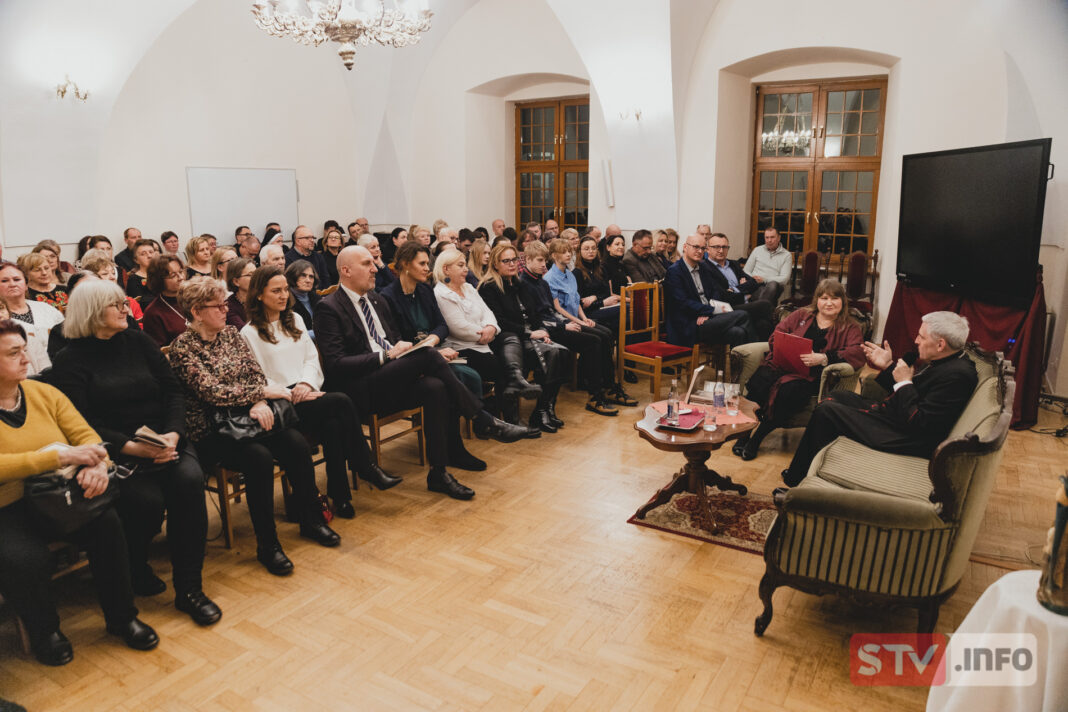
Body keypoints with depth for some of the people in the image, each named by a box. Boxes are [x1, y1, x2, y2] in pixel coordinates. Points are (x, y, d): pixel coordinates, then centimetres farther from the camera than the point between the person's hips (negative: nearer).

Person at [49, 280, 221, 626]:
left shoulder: (139, 341, 11)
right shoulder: (70, 360, -1)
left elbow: (172, 390, 7)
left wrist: (173, 434, -11)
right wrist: (131, 447, -23)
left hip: (163, 439, 3)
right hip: (114, 451, -3)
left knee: (189, 480, -26)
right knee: (147, 500, -28)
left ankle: (189, 588, -16)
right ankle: (135, 568, 9)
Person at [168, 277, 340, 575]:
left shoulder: (231, 334, 11)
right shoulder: (183, 347, -8)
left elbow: (256, 372, 6)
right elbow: (212, 392, -18)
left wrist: (260, 403, -14)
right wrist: (262, 393, -16)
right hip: (209, 431, -6)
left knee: (296, 442, -18)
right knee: (259, 457, -30)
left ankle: (311, 520, -1)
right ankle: (267, 545, -17)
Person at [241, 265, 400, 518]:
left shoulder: (295, 319, 18)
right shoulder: (249, 333, -1)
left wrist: (306, 383, -6)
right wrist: (291, 394, -16)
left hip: (306, 394, 5)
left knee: (333, 424, -28)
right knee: (341, 402, -28)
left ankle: (340, 496, -20)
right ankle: (366, 467, -16)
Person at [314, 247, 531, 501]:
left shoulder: (376, 300, 19)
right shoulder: (329, 308, -5)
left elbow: (395, 341, 26)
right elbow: (336, 365, -14)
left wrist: (403, 348, 1)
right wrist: (385, 356, -18)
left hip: (390, 384, 7)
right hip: (360, 389, -7)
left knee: (435, 388, -24)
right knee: (429, 355, -25)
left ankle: (439, 473, -16)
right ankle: (482, 420, -15)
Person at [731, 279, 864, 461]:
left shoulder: (849, 329, 12)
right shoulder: (802, 315, 21)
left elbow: (858, 354, -7)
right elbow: (776, 335, 17)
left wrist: (823, 358, -21)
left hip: (810, 376, -2)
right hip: (781, 366, 3)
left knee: (789, 391, -35)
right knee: (758, 382, -31)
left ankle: (757, 438, -19)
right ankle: (744, 431, -18)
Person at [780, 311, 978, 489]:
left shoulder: (957, 375, -25)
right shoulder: (950, 362, 5)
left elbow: (919, 423, -27)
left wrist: (904, 382, -19)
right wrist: (887, 367, 6)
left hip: (904, 440, -11)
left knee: (826, 411, -9)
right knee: (837, 396, 17)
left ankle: (798, 478, 9)